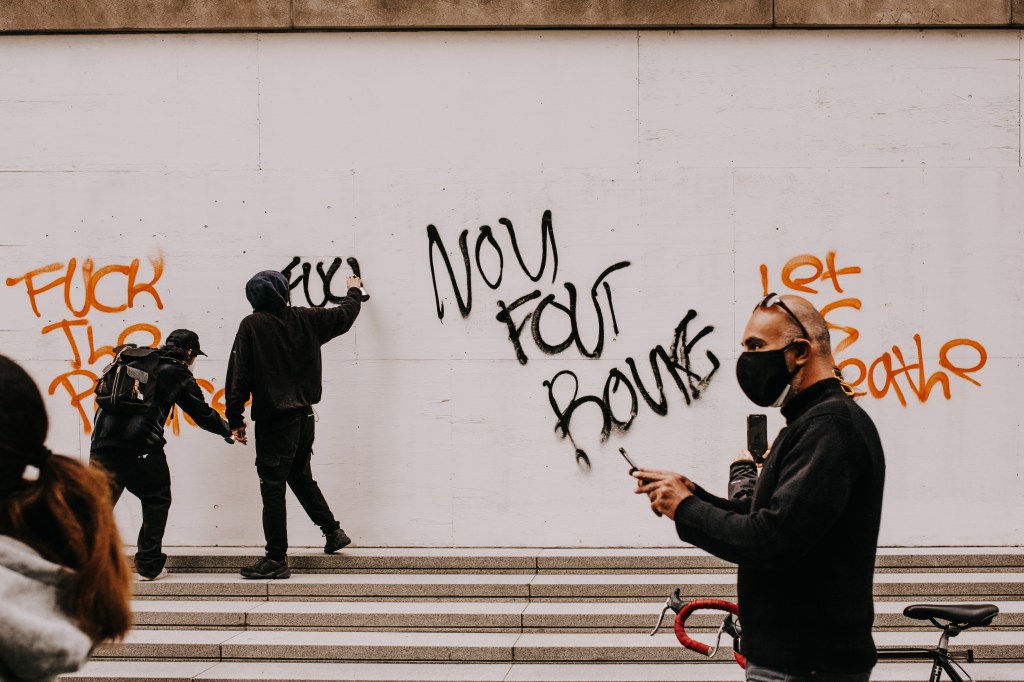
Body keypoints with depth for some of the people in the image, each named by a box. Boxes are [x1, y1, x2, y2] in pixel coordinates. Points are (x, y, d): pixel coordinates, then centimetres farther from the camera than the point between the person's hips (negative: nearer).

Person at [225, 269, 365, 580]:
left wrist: (235, 418, -3)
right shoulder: (305, 320, 4)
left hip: (273, 418, -6)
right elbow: (344, 315, 21)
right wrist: (354, 291, 41)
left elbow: (238, 375, -9)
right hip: (304, 414, 6)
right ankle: (333, 531, 27)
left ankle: (276, 559, -2)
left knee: (272, 486, -3)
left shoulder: (251, 325, -7)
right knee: (301, 476, 25)